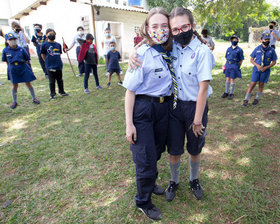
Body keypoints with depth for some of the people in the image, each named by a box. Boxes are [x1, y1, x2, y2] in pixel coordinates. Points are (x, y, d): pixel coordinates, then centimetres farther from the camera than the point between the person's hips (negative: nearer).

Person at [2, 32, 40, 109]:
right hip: (13, 70, 1)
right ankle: (14, 102, 22)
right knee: (15, 86, 8)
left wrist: (21, 65, -1)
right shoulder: (5, 50, -5)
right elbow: (6, 61, 6)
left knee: (28, 84, 5)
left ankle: (34, 98, 20)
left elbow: (26, 60, 2)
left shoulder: (21, 49, -8)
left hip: (24, 69, -1)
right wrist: (12, 66, 2)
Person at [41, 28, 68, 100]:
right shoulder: (44, 45, -5)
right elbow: (43, 55, 2)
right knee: (52, 81, 4)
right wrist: (48, 62, 4)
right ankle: (52, 94, 15)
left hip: (59, 65, 4)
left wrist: (58, 61, 12)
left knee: (60, 80, 15)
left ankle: (61, 92, 30)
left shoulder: (58, 44, 6)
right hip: (50, 67, -4)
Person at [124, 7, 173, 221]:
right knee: (145, 158, 4)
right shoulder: (142, 53, -15)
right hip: (143, 108, -6)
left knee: (156, 151, 21)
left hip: (163, 107, 6)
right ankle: (143, 202, 29)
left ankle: (150, 183, 49)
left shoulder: (168, 53, 4)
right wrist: (129, 123, -16)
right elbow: (130, 90, -15)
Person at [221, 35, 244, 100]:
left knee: (232, 80, 0)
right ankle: (226, 92, 20)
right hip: (228, 66, 4)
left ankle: (231, 93, 10)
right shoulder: (228, 49, 9)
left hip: (234, 66, -4)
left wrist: (238, 67, -4)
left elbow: (241, 60, 0)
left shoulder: (239, 50, -4)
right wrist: (225, 65, 10)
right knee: (227, 79, 10)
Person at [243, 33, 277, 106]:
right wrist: (257, 65, -12)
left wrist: (266, 67, -13)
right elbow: (251, 59, 4)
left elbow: (274, 62, 3)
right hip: (256, 69, -1)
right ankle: (246, 99, 2)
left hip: (265, 70, 1)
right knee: (252, 84, -4)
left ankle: (257, 99, 24)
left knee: (261, 84, 8)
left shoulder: (271, 50, -1)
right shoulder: (257, 49, -1)